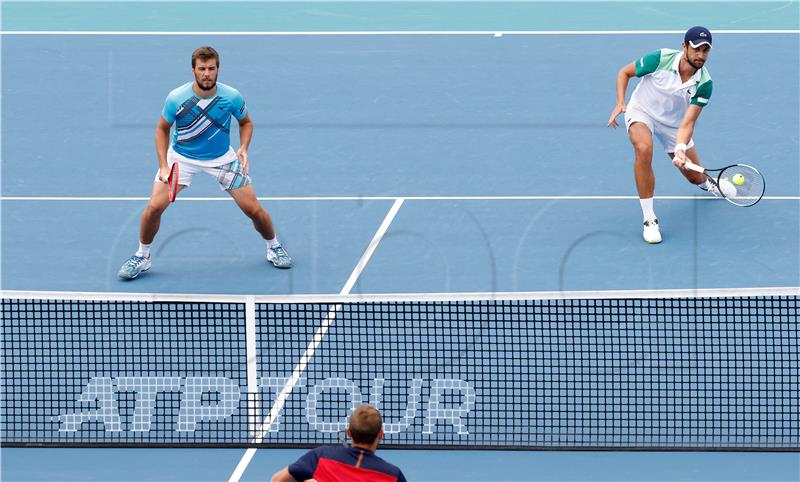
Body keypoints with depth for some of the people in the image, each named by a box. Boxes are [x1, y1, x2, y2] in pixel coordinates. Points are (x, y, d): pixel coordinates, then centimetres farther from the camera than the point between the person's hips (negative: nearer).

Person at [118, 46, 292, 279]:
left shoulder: (232, 97, -19)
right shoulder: (176, 99, -22)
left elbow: (246, 122, 2)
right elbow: (162, 129, -4)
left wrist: (243, 149, -16)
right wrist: (163, 166, -13)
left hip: (222, 158, 1)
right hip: (181, 157, -1)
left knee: (254, 209, -3)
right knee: (154, 207, -15)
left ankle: (274, 247, 26)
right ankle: (141, 257, 8)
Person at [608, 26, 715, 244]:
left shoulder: (704, 84, -24)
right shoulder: (660, 59, -28)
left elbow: (688, 122, -27)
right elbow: (624, 72, -11)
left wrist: (680, 149, -45)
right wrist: (620, 102, -25)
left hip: (674, 124, 3)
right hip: (642, 112, -3)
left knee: (695, 177, 9)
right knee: (644, 149, -36)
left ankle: (706, 183, 54)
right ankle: (649, 219, -26)